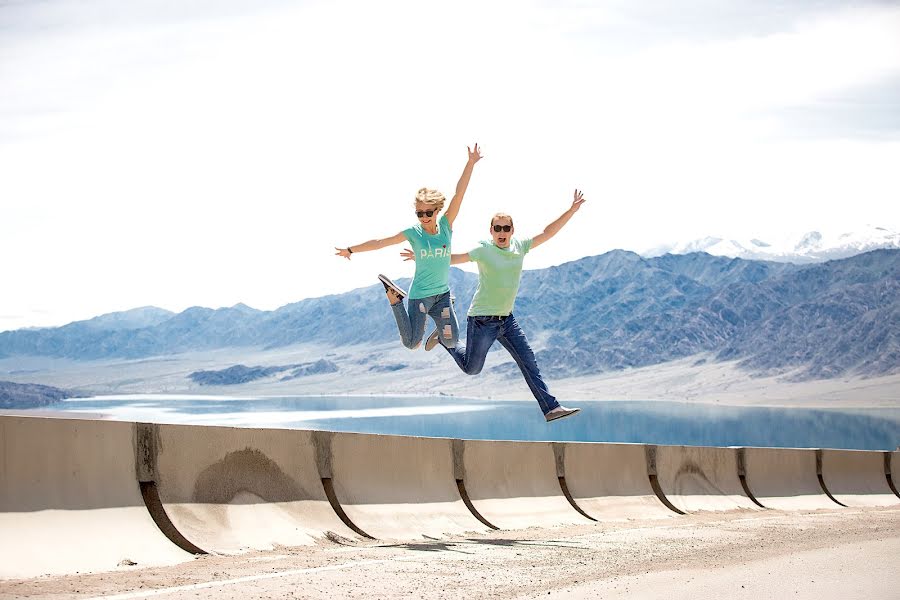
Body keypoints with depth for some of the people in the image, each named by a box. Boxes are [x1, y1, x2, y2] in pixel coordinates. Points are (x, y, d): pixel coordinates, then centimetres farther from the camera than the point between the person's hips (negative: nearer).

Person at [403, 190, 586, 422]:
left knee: (529, 362, -2)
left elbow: (547, 233, 8)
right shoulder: (484, 251, -13)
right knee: (472, 368, 8)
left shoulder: (519, 247, 3)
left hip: (507, 319, 5)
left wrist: (571, 211, 5)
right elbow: (452, 258, -15)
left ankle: (550, 408, -2)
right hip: (482, 320, -5)